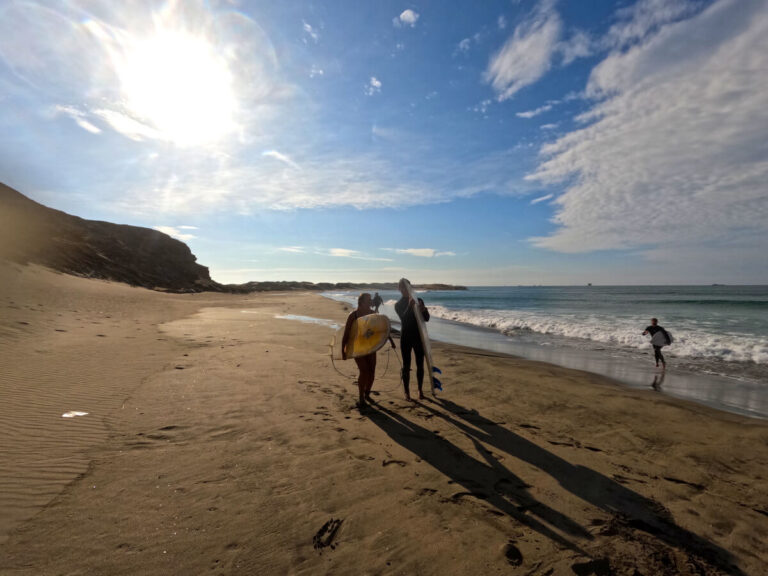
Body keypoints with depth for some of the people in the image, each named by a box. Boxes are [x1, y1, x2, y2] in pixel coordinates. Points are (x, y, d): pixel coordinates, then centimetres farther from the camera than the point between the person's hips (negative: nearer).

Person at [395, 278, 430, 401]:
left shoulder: (418, 301, 5)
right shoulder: (398, 305, -1)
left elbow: (427, 319, 2)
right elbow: (404, 318, -18)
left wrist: (423, 310, -19)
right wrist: (410, 306, -31)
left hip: (418, 337, 2)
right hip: (406, 338, -2)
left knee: (420, 365, 7)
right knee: (406, 366, 3)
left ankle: (420, 390, 22)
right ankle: (407, 392, 14)